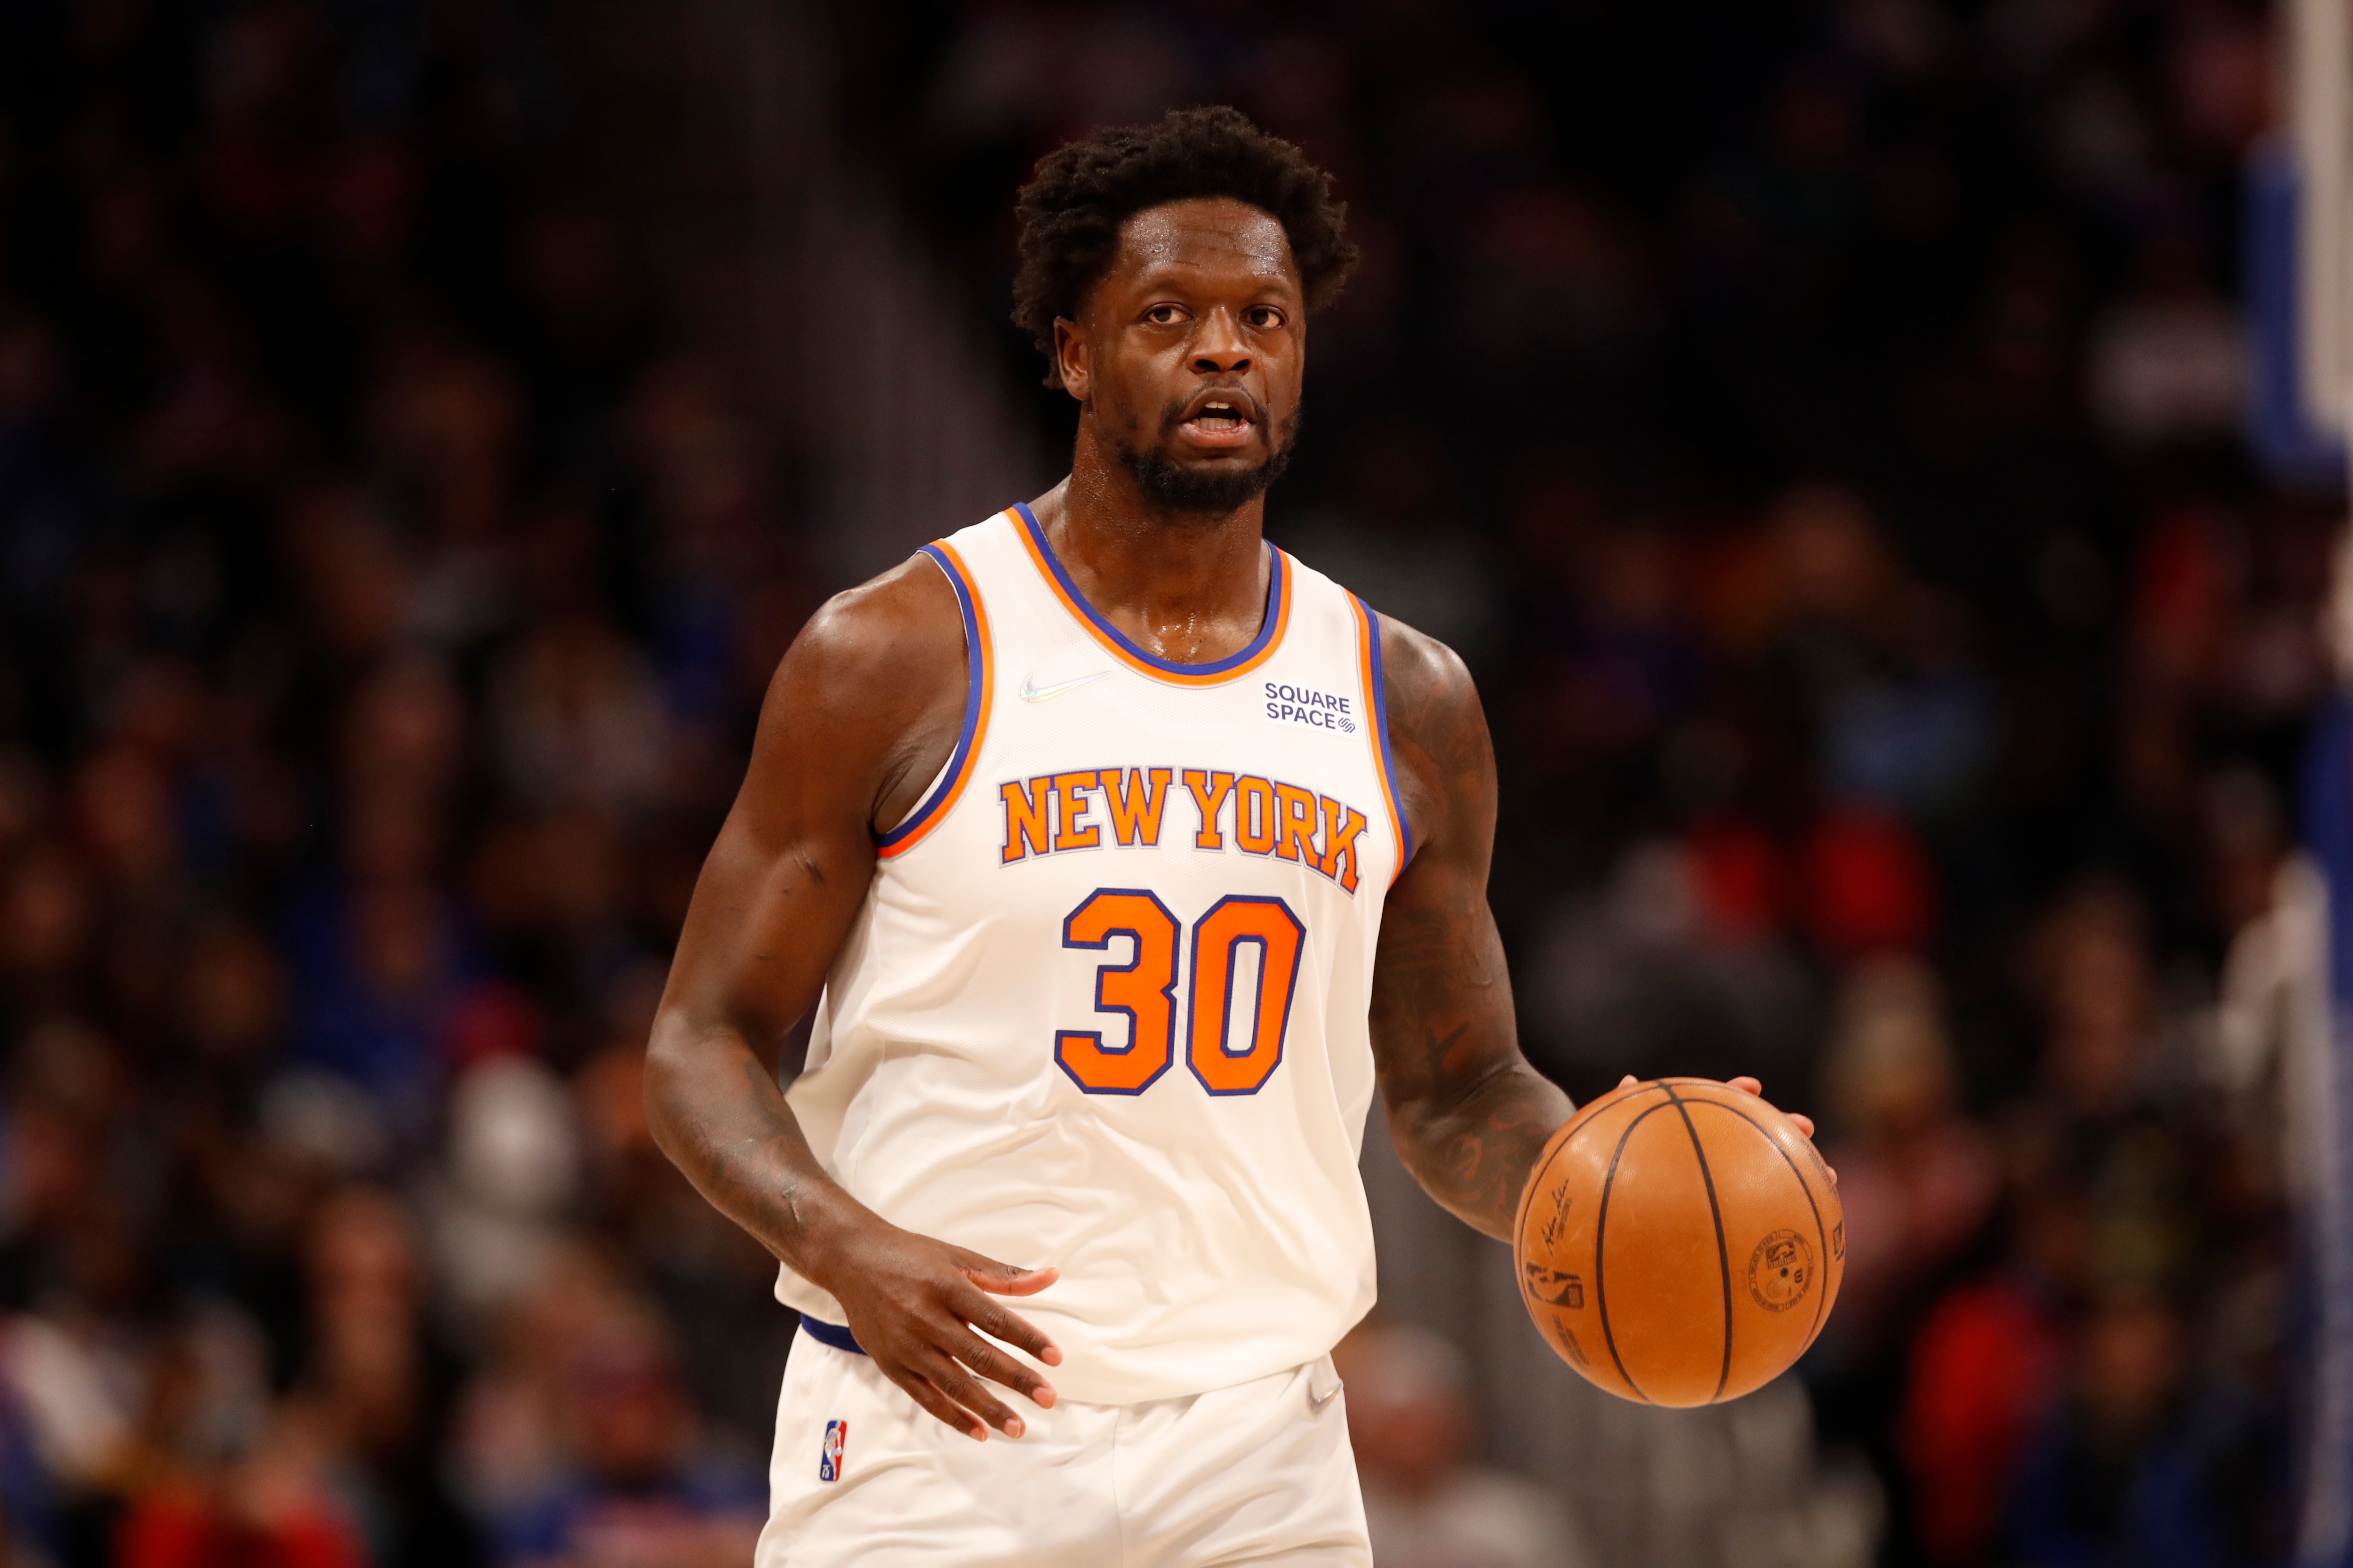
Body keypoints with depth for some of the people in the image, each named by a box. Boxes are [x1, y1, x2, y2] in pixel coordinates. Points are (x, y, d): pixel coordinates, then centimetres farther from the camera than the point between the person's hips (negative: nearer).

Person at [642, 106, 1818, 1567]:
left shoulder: (1408, 703, 9)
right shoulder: (897, 660, -3)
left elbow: (1458, 1091, 17)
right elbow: (704, 1039, -2)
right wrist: (843, 1245, -21)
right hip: (935, 1440, -3)